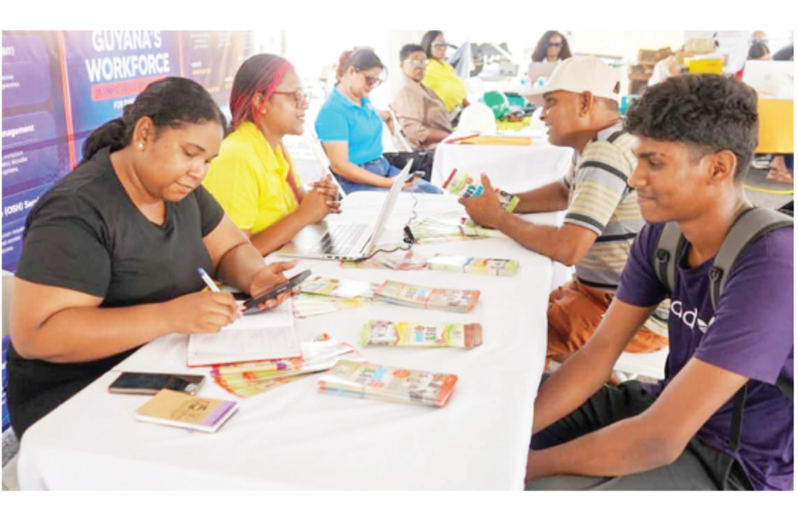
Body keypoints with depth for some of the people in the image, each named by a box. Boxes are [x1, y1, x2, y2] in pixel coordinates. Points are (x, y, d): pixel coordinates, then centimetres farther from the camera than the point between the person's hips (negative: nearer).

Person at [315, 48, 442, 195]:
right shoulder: (332, 110, -16)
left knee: (435, 192, -10)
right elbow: (340, 165, -21)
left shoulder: (363, 100, 10)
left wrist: (386, 114, 54)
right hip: (357, 179, -9)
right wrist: (387, 183, -23)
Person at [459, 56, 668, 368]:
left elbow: (567, 249, -29)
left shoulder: (606, 154, -24)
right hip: (606, 291, 10)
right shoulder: (597, 144, 8)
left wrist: (497, 219, -14)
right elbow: (563, 193, 25)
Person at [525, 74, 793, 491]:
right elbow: (597, 355, -5)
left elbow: (660, 441, -31)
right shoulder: (661, 232, -7)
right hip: (670, 405, 6)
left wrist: (527, 465, -23)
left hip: (735, 466, -6)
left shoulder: (770, 269, -29)